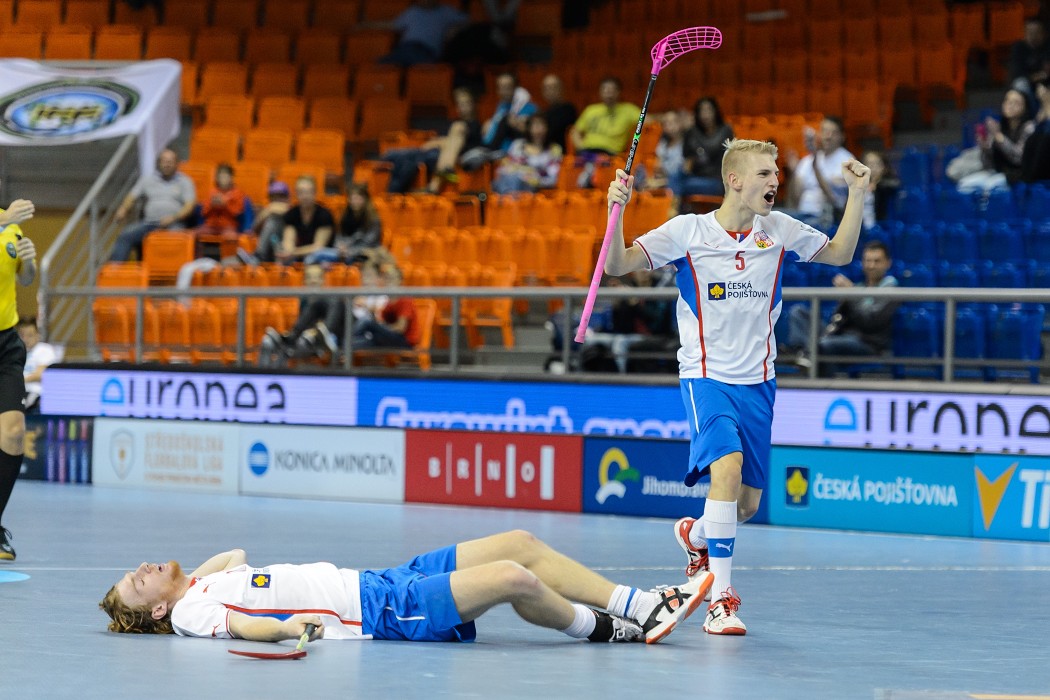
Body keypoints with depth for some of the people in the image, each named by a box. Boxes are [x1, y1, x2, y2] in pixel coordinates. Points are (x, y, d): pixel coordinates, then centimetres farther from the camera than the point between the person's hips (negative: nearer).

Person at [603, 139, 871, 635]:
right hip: (706, 377, -4)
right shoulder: (687, 231, -8)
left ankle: (695, 534, 43)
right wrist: (617, 211, -27)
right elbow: (617, 265, -10)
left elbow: (839, 254, 13)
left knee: (747, 503, 7)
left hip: (757, 381, 4)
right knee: (727, 466, -28)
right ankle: (722, 599, -23)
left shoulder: (780, 230, 2)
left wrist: (857, 195, 1)